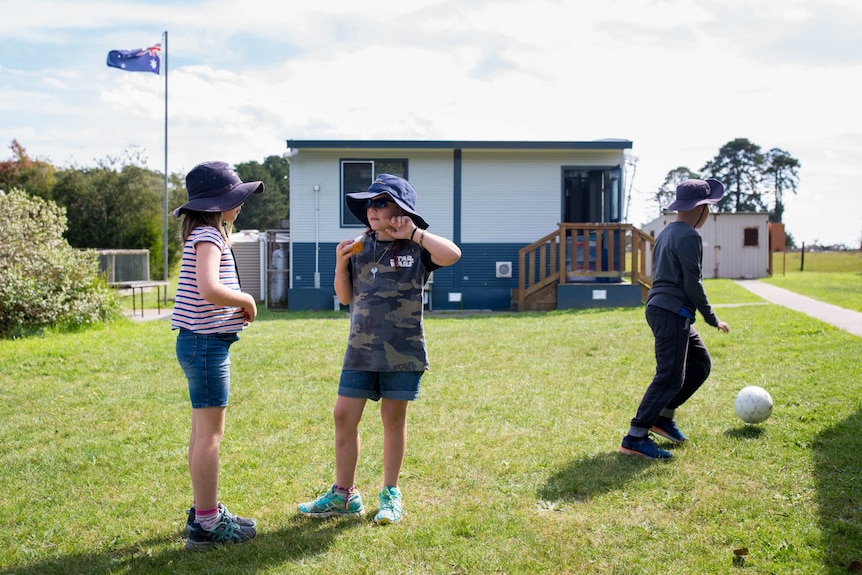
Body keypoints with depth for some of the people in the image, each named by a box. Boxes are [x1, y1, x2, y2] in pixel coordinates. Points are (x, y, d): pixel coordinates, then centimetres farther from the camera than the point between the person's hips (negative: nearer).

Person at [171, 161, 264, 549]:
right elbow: (210, 290, -30)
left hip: (201, 343, 10)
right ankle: (206, 525, 3)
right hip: (206, 343, -10)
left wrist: (238, 305, 2)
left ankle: (204, 513, 27)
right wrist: (247, 301, -14)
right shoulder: (208, 236, -15)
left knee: (203, 430, 16)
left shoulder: (204, 235, 16)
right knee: (210, 432, -4)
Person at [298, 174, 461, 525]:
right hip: (360, 349, 4)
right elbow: (345, 297, 13)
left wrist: (413, 233, -17)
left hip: (402, 351, -4)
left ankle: (391, 495, 22)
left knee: (394, 418, 7)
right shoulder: (360, 247, 7)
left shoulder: (417, 249, -5)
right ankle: (343, 495, 16)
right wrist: (341, 263, -4)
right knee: (344, 416, 3)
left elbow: (452, 254, -26)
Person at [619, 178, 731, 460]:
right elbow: (692, 283, -16)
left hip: (659, 309, 10)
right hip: (673, 313, -10)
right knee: (670, 377, -9)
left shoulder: (666, 233, 17)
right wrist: (712, 318, -8)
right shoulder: (689, 237, -13)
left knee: (700, 363, 18)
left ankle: (663, 417, 20)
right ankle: (635, 438, -9)